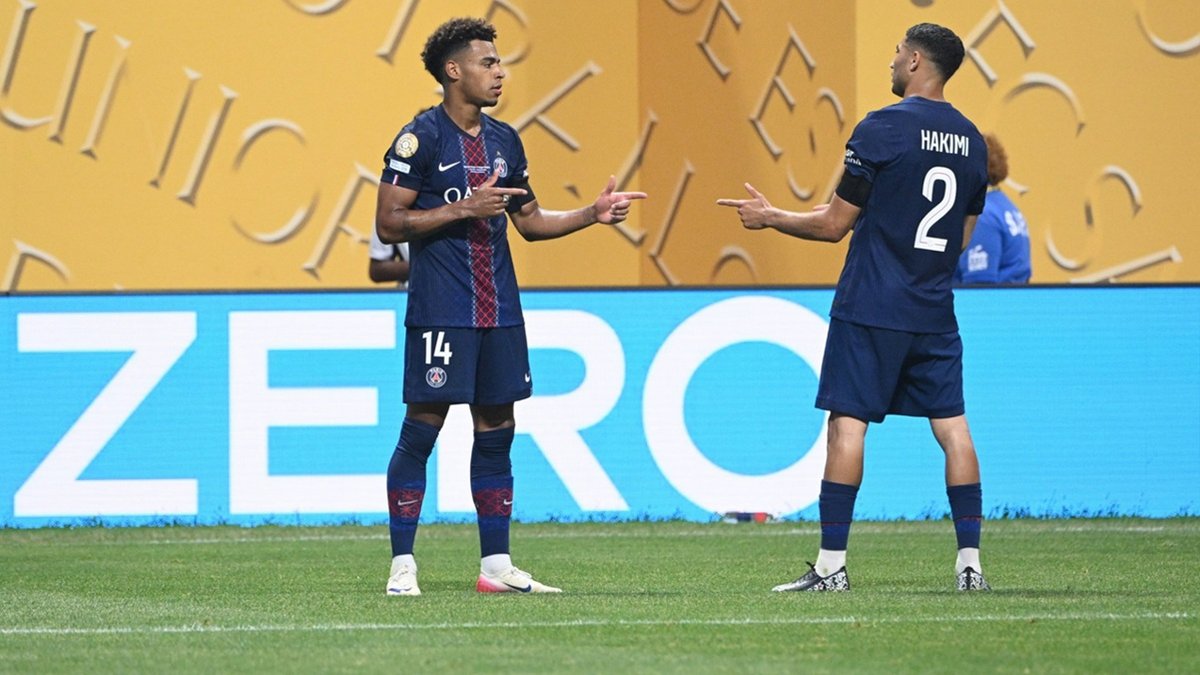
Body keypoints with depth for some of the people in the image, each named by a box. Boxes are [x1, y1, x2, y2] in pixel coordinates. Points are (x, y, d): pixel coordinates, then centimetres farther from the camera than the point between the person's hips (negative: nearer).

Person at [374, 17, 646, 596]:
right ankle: (402, 566, -2)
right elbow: (388, 224, -11)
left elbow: (530, 220, 23)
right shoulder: (421, 137, -7)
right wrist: (464, 209, -18)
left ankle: (496, 565, 11)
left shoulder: (504, 141, 14)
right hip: (439, 310, -7)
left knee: (496, 430, 7)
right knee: (422, 429, -6)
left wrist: (592, 214, 10)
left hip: (498, 310, 7)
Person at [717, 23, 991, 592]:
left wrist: (769, 217, 7)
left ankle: (831, 564, -5)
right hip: (934, 311, 6)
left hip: (869, 310, -5)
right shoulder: (970, 141, 9)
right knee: (952, 425, 6)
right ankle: (970, 562, 2)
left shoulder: (881, 129, -10)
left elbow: (835, 225, -7)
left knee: (848, 423, -3)